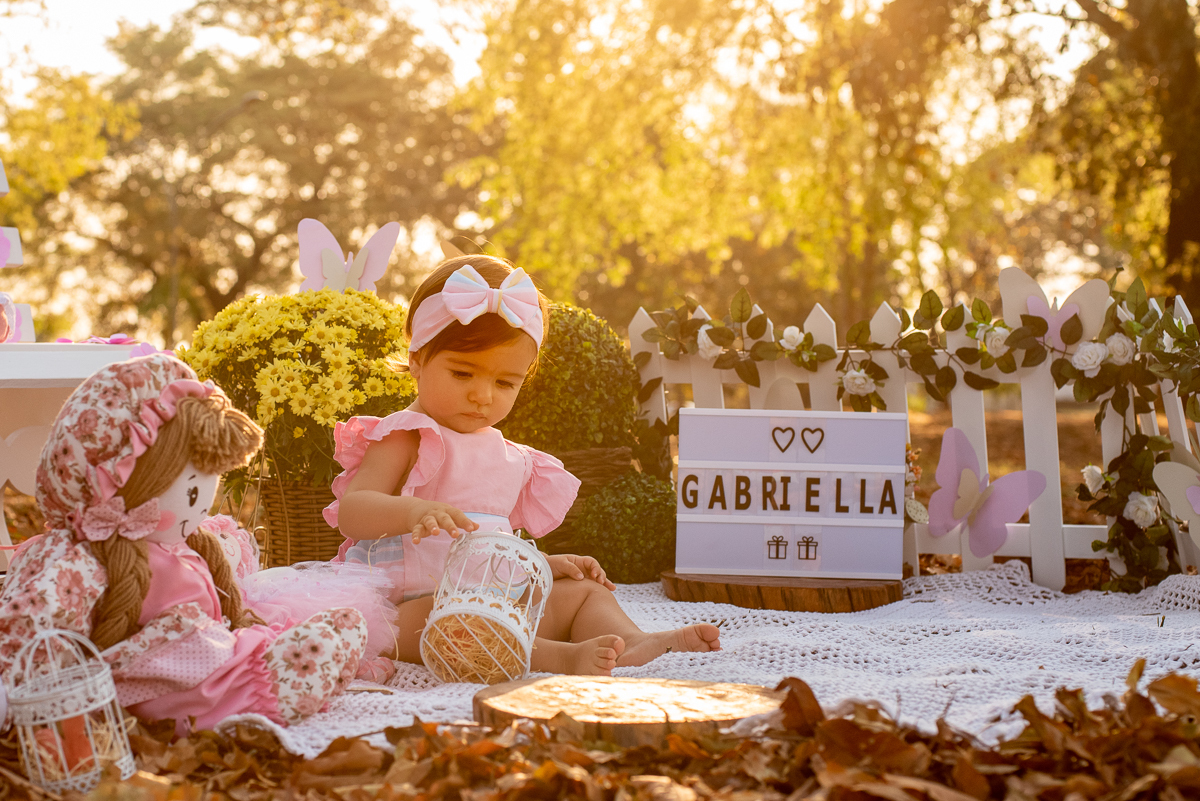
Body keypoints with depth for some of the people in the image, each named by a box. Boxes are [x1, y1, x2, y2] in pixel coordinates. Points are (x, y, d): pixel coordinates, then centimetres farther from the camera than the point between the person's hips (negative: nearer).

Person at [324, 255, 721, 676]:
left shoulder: (507, 458, 19)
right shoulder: (407, 439, -5)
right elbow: (351, 511, -20)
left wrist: (542, 565, 11)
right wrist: (412, 510, -40)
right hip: (410, 606, -8)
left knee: (583, 589, 0)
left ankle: (631, 640, -27)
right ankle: (558, 657, -53)